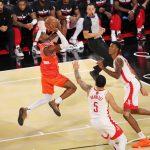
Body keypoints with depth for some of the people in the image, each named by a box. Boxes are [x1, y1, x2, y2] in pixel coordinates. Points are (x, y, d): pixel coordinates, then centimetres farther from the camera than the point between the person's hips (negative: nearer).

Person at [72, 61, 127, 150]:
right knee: (122, 139, 1)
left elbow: (79, 81, 12)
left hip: (94, 122, 6)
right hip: (105, 121, -6)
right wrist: (125, 112, 11)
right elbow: (116, 109, -8)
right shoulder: (107, 94, -15)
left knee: (110, 138, 32)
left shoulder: (90, 90, -4)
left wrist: (76, 70, 26)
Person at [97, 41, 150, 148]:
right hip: (132, 85, 11)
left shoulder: (118, 60, -15)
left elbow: (117, 75, -29)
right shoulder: (120, 59, 17)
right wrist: (141, 87, 23)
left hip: (132, 85, -11)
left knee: (126, 113, -11)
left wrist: (103, 68, -26)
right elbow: (132, 72, 20)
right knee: (133, 110, 27)